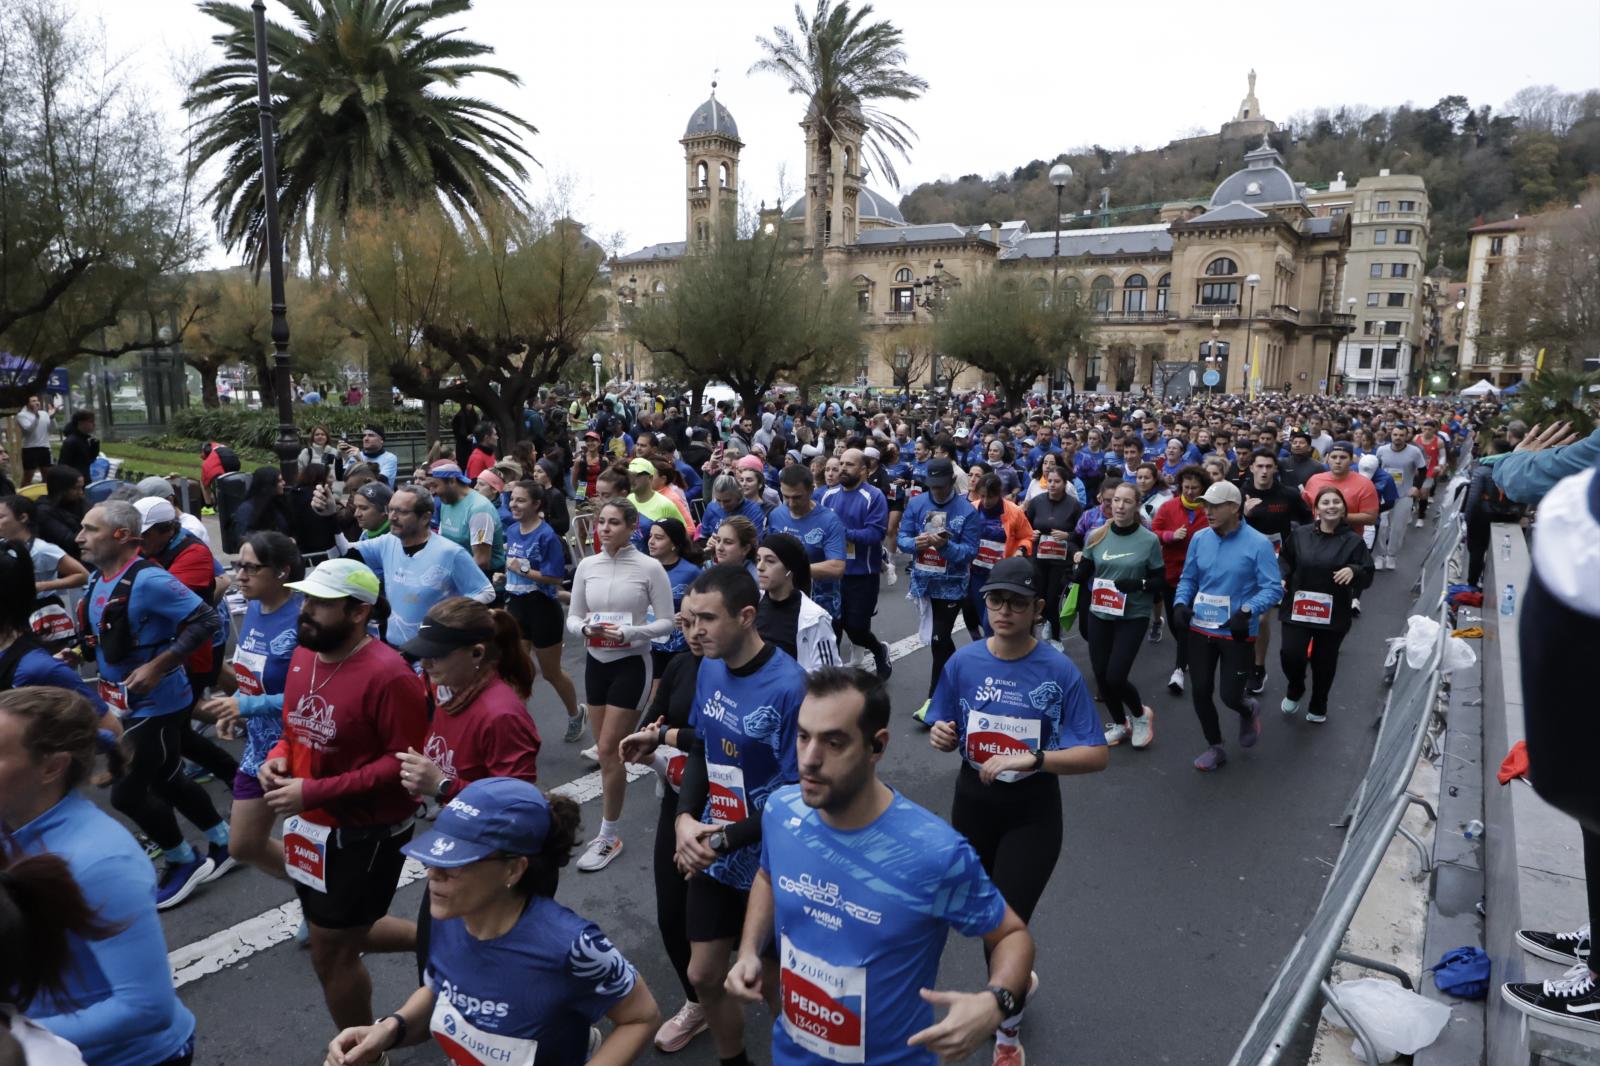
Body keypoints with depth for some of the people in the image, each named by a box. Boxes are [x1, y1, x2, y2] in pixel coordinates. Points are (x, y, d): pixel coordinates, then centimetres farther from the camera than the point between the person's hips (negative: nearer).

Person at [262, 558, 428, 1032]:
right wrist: (277, 757, -6)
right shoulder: (302, 656, 0)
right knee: (335, 936, 24)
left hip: (365, 835, -9)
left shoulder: (388, 674, -27)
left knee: (330, 952, 8)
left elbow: (406, 762, -26)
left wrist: (314, 791, -26)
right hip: (309, 827, 9)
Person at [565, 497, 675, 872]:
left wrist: (630, 633, -22)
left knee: (608, 751, -4)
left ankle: (608, 836, 11)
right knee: (606, 751, 12)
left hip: (631, 665, -5)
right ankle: (609, 829, 28)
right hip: (595, 663, 5)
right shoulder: (587, 566, 1)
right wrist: (585, 628, -15)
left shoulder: (650, 567, -11)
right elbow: (572, 617, 7)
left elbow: (667, 622, -8)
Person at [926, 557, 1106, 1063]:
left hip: (1032, 812, -3)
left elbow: (1096, 755, -17)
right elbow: (945, 737, 2)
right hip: (972, 801, 4)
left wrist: (1031, 758, -30)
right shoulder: (963, 662, -9)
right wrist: (941, 736, -21)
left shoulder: (1060, 672, -17)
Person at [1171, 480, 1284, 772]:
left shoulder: (1258, 544, -13)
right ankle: (1215, 747, 29)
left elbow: (1273, 589, -15)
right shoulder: (1199, 539, 0)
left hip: (1237, 633, -4)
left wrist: (1247, 611, -29)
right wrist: (1180, 603, -9)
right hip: (1200, 628, 4)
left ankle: (1249, 711, 40)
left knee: (1230, 695, 0)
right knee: (1200, 691, 7)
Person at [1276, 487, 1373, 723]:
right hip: (1297, 609, 0)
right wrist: (1281, 578, -6)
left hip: (1334, 614, 0)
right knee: (1291, 655, -12)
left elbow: (1368, 577, -5)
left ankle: (1318, 707, 35)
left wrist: (1354, 571, -26)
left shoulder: (1354, 541, -4)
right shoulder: (1300, 535, -1)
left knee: (1324, 662, 11)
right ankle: (1295, 690, 21)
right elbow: (1285, 560, 12)